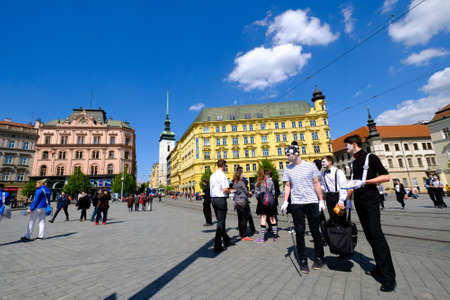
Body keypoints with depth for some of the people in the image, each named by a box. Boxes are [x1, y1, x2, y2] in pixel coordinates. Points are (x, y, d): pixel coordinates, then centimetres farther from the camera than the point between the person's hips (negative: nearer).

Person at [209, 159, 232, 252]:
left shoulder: (212, 175, 10)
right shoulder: (222, 175, -15)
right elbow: (224, 189, -21)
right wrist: (229, 191, 1)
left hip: (213, 198, 8)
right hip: (221, 199, -8)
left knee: (220, 220, 18)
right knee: (221, 222, 1)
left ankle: (226, 240, 34)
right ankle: (217, 245, 5)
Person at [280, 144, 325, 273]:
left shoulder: (310, 166, 0)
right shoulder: (288, 169, 5)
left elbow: (316, 184, 4)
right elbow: (287, 186, 6)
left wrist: (321, 200, 1)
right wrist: (285, 201, -5)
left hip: (312, 202, -1)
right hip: (296, 203, 1)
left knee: (315, 231, 10)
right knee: (299, 232, 4)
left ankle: (319, 258, 28)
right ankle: (303, 261, 16)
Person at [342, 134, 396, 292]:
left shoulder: (370, 158, -6)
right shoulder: (353, 162, 15)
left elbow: (386, 177, -11)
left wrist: (364, 182, -20)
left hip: (370, 199, -7)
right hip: (359, 201, 7)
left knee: (376, 234, -10)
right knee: (369, 235, 9)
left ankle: (389, 276, -3)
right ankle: (380, 267, 18)